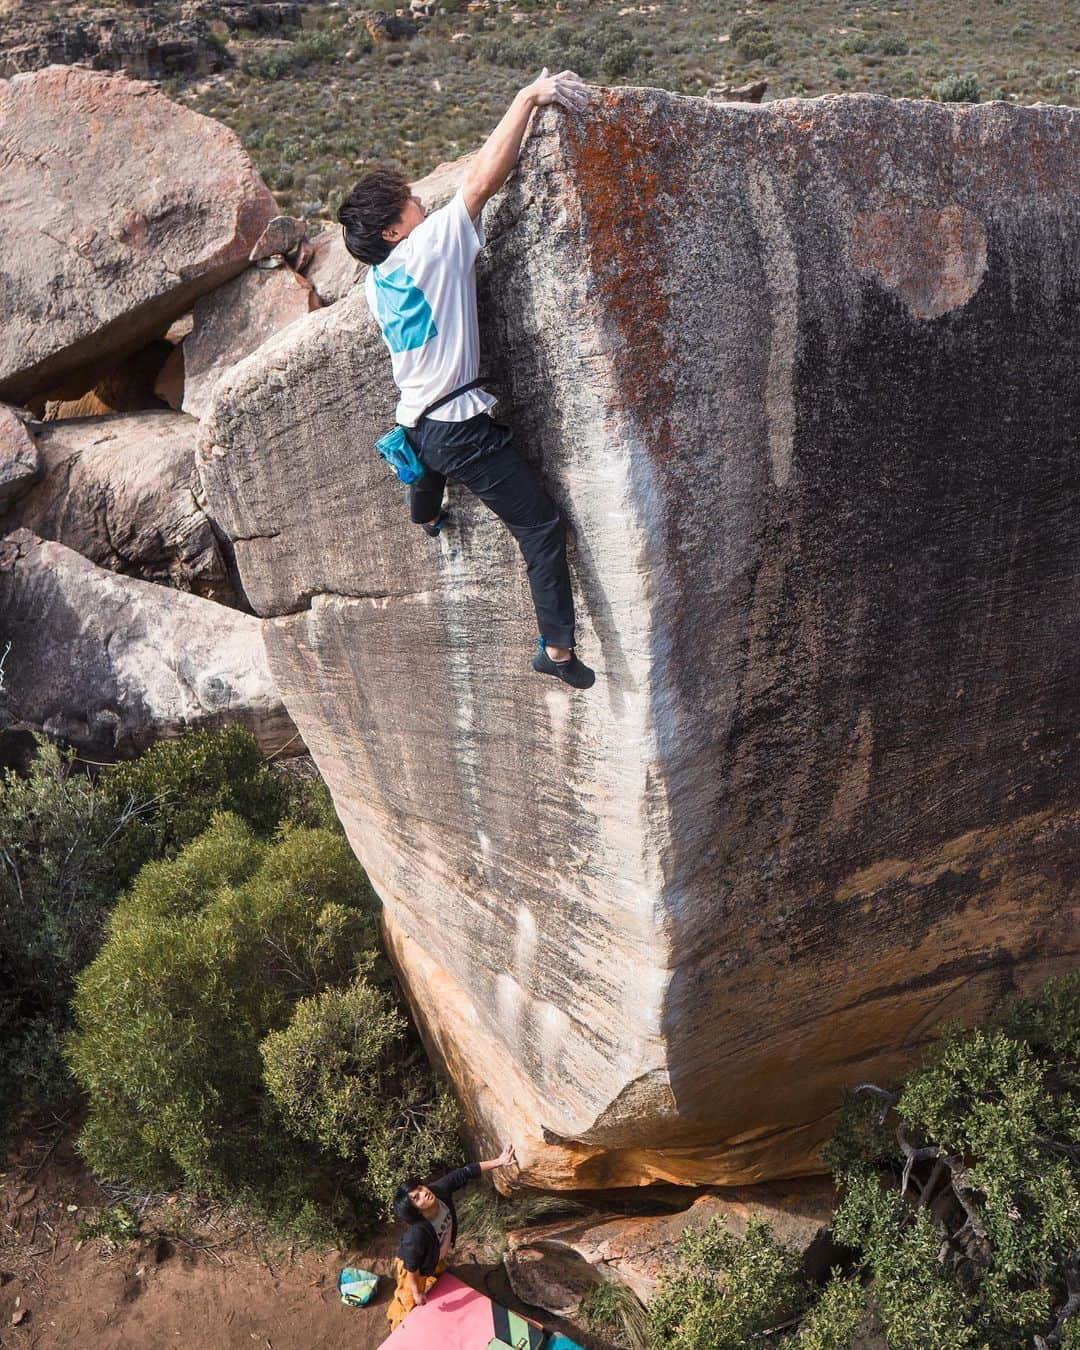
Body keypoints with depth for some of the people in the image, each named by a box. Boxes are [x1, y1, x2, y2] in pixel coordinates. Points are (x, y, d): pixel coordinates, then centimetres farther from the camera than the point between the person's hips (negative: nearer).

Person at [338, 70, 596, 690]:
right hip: (462, 426, -8)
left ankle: (427, 518, 77)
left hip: (416, 422, 8)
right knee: (542, 526, -2)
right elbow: (482, 181, -24)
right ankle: (558, 649, -1)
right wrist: (529, 97, -18)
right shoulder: (427, 247, -15)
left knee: (432, 459, 45)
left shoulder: (376, 283, 9)